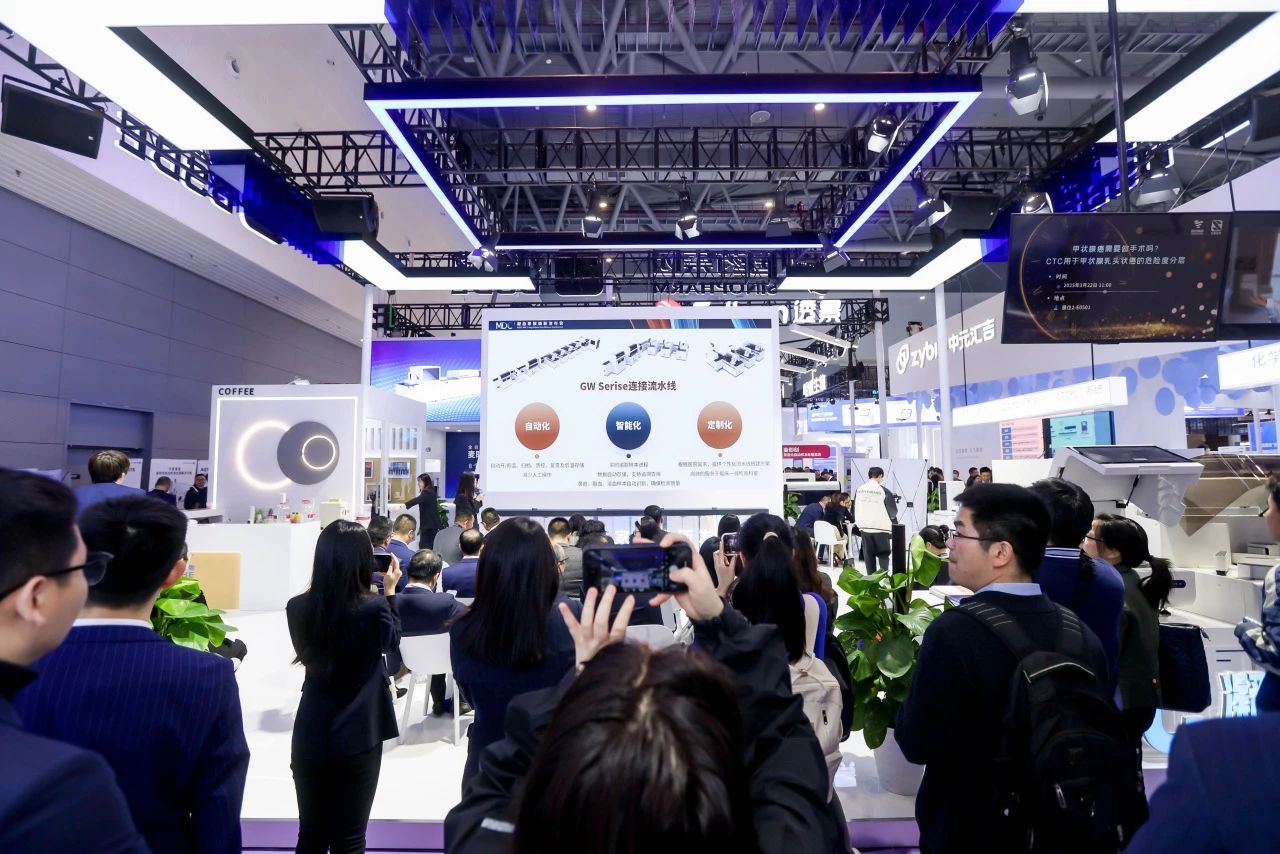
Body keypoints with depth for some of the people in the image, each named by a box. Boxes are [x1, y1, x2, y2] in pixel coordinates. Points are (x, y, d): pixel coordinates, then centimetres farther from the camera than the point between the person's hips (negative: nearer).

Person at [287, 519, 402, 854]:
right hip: (358, 737, -4)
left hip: (310, 735, 4)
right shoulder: (373, 608, -19)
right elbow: (392, 642, 2)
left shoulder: (297, 608, -8)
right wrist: (390, 591, 7)